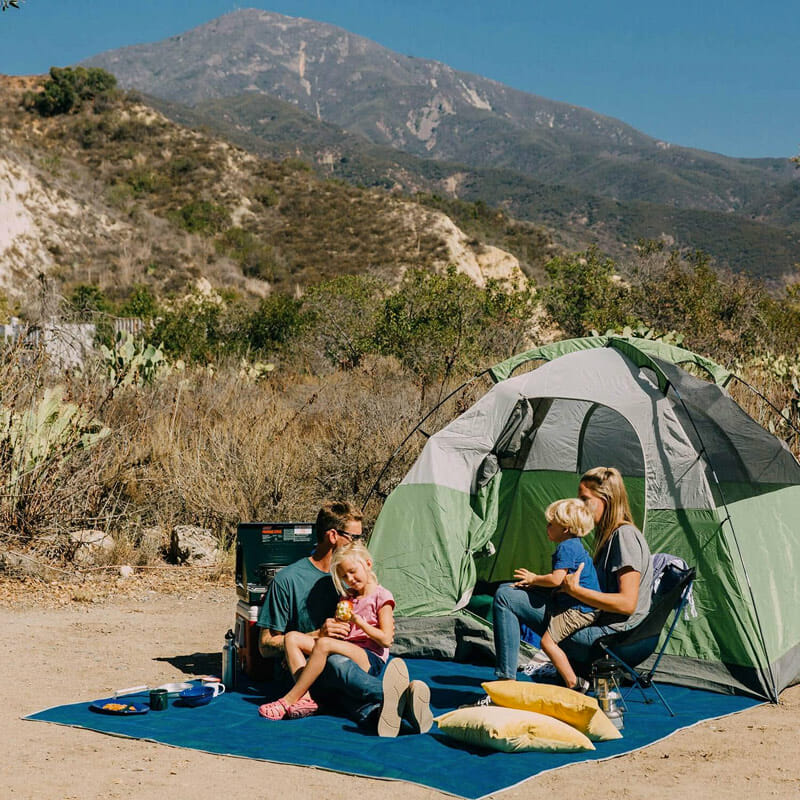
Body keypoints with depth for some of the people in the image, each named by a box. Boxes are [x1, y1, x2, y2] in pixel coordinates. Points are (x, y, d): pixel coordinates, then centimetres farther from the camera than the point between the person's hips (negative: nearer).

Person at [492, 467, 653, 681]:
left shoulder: (625, 535, -13)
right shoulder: (608, 535, 16)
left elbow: (627, 603, -21)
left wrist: (574, 589, -16)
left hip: (607, 636, -10)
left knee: (505, 598, -14)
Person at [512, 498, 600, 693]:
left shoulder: (566, 547, -15)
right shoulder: (575, 545, 19)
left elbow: (556, 580, -23)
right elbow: (560, 577, 26)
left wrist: (534, 578, -6)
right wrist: (531, 582, 19)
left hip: (578, 609, -11)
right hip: (585, 608, 11)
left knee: (548, 641, -14)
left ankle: (574, 683, -16)